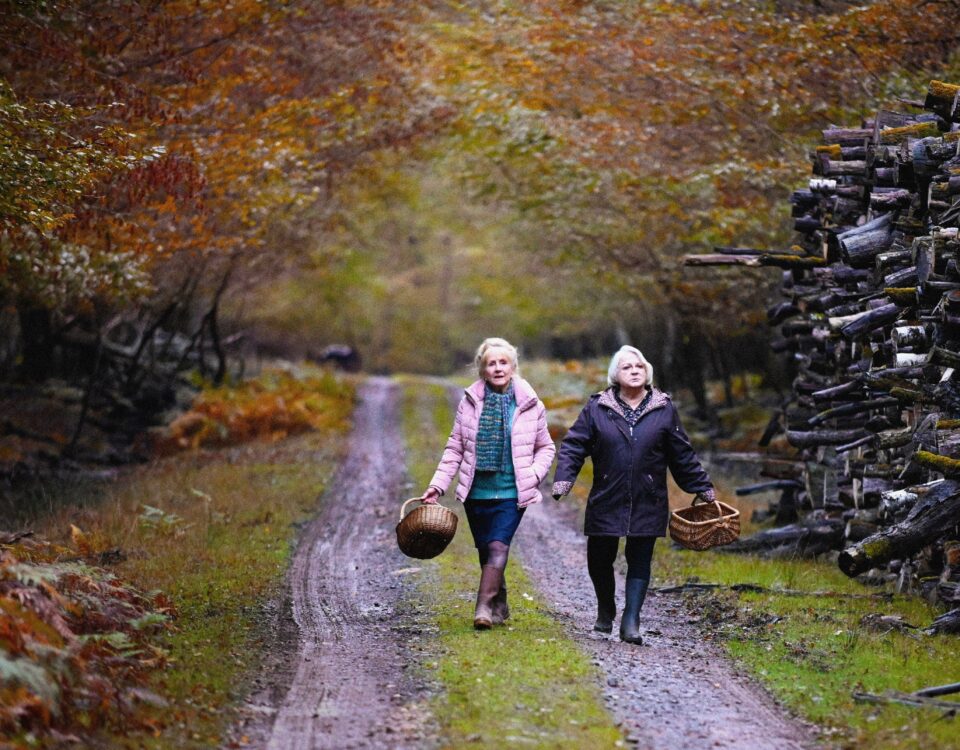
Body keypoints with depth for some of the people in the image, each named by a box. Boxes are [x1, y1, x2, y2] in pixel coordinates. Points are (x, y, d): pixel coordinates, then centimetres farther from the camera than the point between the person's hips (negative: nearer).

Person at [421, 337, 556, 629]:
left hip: (512, 493, -2)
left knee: (498, 547, -17)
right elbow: (455, 448, 8)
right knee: (485, 551, 9)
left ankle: (484, 609, -22)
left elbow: (545, 447, 10)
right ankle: (499, 606, 26)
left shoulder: (530, 405, 0)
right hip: (476, 492, 3)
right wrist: (437, 485, 1)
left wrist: (534, 474, -8)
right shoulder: (470, 402, 2)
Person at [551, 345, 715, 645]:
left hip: (648, 503, 0)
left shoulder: (664, 409, 5)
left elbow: (682, 455, 11)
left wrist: (703, 488, 13)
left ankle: (631, 621, 2)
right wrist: (563, 481, -13)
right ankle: (605, 610, 32)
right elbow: (573, 445, 0)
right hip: (606, 501, 0)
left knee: (640, 561, -1)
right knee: (599, 559, 6)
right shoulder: (597, 407, 2)